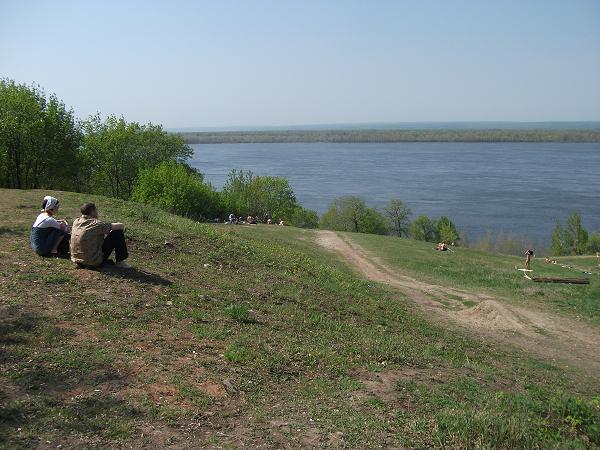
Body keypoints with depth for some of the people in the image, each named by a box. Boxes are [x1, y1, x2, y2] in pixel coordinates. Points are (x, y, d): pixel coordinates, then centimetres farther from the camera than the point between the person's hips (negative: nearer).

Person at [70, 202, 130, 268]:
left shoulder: (76, 222, 2)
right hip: (94, 262, -8)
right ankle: (120, 262, 3)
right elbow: (121, 226, -16)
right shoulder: (95, 224, -19)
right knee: (118, 232, -6)